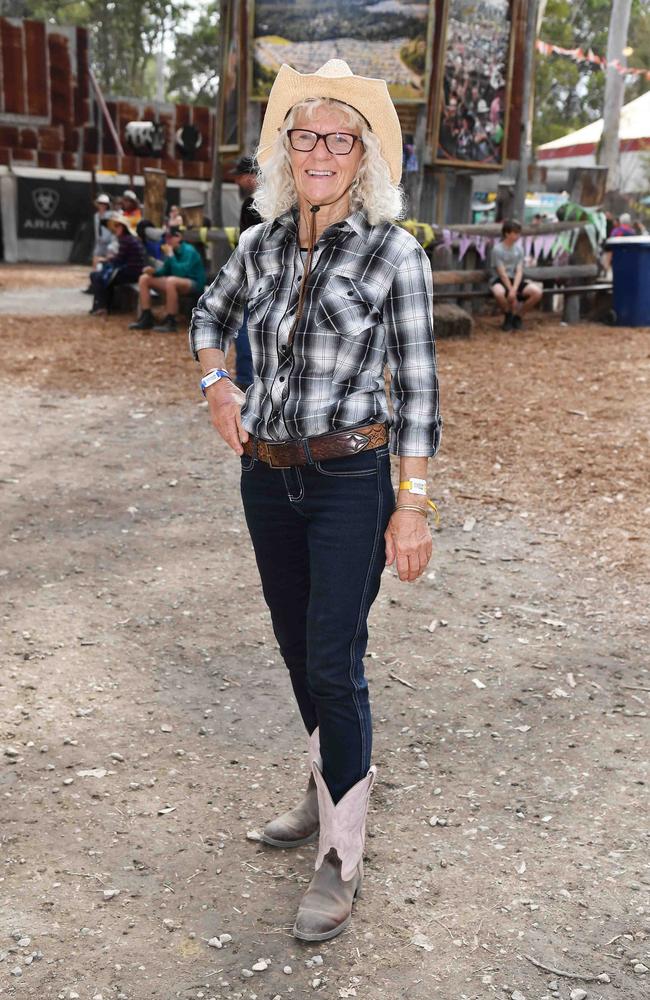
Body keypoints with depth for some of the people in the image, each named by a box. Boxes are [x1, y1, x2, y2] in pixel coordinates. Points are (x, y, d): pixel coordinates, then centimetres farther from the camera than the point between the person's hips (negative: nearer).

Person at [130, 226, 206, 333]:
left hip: (194, 284, -9)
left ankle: (170, 322, -33)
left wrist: (170, 255, -25)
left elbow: (180, 273, -30)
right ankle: (146, 318, -4)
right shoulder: (172, 251, 4)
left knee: (171, 281, -41)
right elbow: (165, 271, 11)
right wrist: (154, 271, -9)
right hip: (175, 283, 9)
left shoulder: (188, 251, -18)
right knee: (144, 278, 2)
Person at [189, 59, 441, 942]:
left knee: (335, 664, -5)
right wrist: (217, 384, 5)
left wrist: (412, 504, -14)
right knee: (297, 649, 17)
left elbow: (417, 387, -9)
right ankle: (331, 790, 39)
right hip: (267, 477, 6)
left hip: (349, 480, -5)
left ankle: (342, 860, 9)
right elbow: (210, 316, 24)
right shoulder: (262, 246, 4)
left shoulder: (394, 254, -9)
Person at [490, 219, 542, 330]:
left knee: (537, 292, -22)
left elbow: (519, 271, -4)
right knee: (499, 292, -42)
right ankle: (509, 316, -9)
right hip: (500, 281, -5)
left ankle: (518, 316, 1)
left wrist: (514, 290, -20)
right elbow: (502, 274, -13)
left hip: (516, 280, 5)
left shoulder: (519, 248, 5)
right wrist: (511, 291, -18)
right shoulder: (498, 249, -10)